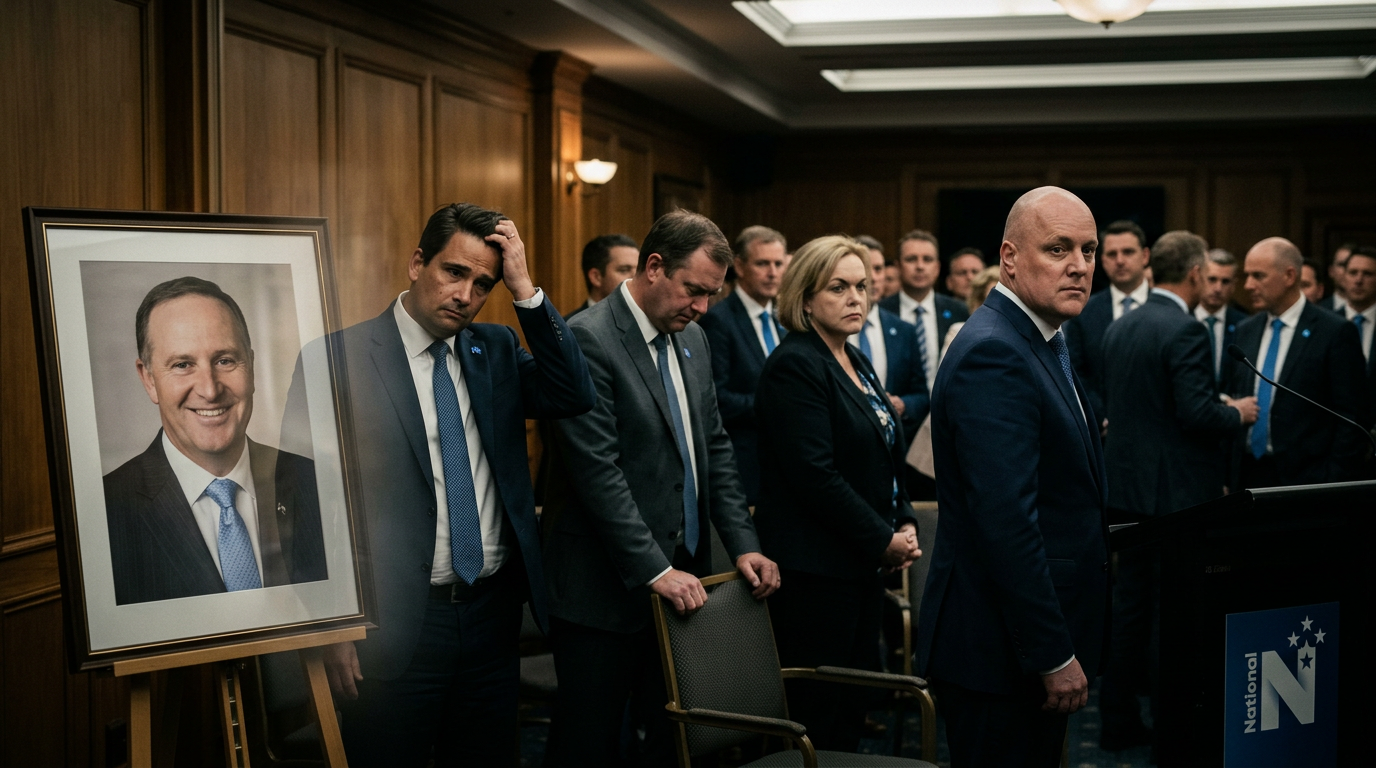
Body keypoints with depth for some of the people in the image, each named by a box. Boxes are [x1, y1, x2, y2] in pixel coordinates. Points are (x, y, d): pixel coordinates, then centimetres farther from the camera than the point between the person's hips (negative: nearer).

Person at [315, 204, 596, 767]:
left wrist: (524, 289, -11)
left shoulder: (496, 349, 8)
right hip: (398, 622, -5)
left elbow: (575, 397, -7)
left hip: (494, 611, 5)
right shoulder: (342, 358, -8)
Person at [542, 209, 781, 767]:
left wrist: (743, 545, 4)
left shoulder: (692, 338, 12)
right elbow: (597, 469, -19)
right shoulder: (587, 339, -14)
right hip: (608, 588, -7)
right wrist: (654, 570, -20)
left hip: (682, 577, 7)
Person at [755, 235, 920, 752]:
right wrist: (882, 540, -13)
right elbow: (815, 473, -20)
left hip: (863, 564, 9)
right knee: (816, 715, -4)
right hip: (815, 568, -9)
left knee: (852, 709, 11)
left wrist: (906, 524, 6)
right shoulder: (795, 365, -13)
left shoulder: (857, 364, 15)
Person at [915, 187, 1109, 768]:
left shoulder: (1041, 343, 14)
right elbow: (1006, 520, -26)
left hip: (1039, 641, 10)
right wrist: (1055, 655, -22)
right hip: (1000, 653, -10)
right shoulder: (993, 355, -20)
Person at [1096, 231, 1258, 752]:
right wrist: (1238, 414, -2)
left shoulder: (1119, 329, 9)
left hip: (1126, 487, 8)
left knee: (1128, 606, 13)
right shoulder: (1185, 331, -16)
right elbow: (1198, 413, -23)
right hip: (1178, 491, -8)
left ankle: (1118, 722, 19)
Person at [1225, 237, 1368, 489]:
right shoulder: (1245, 331, 11)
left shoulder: (1336, 332, -6)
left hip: (1304, 478, -5)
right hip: (1247, 475, 5)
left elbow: (1350, 416, -7)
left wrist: (1335, 484, -13)